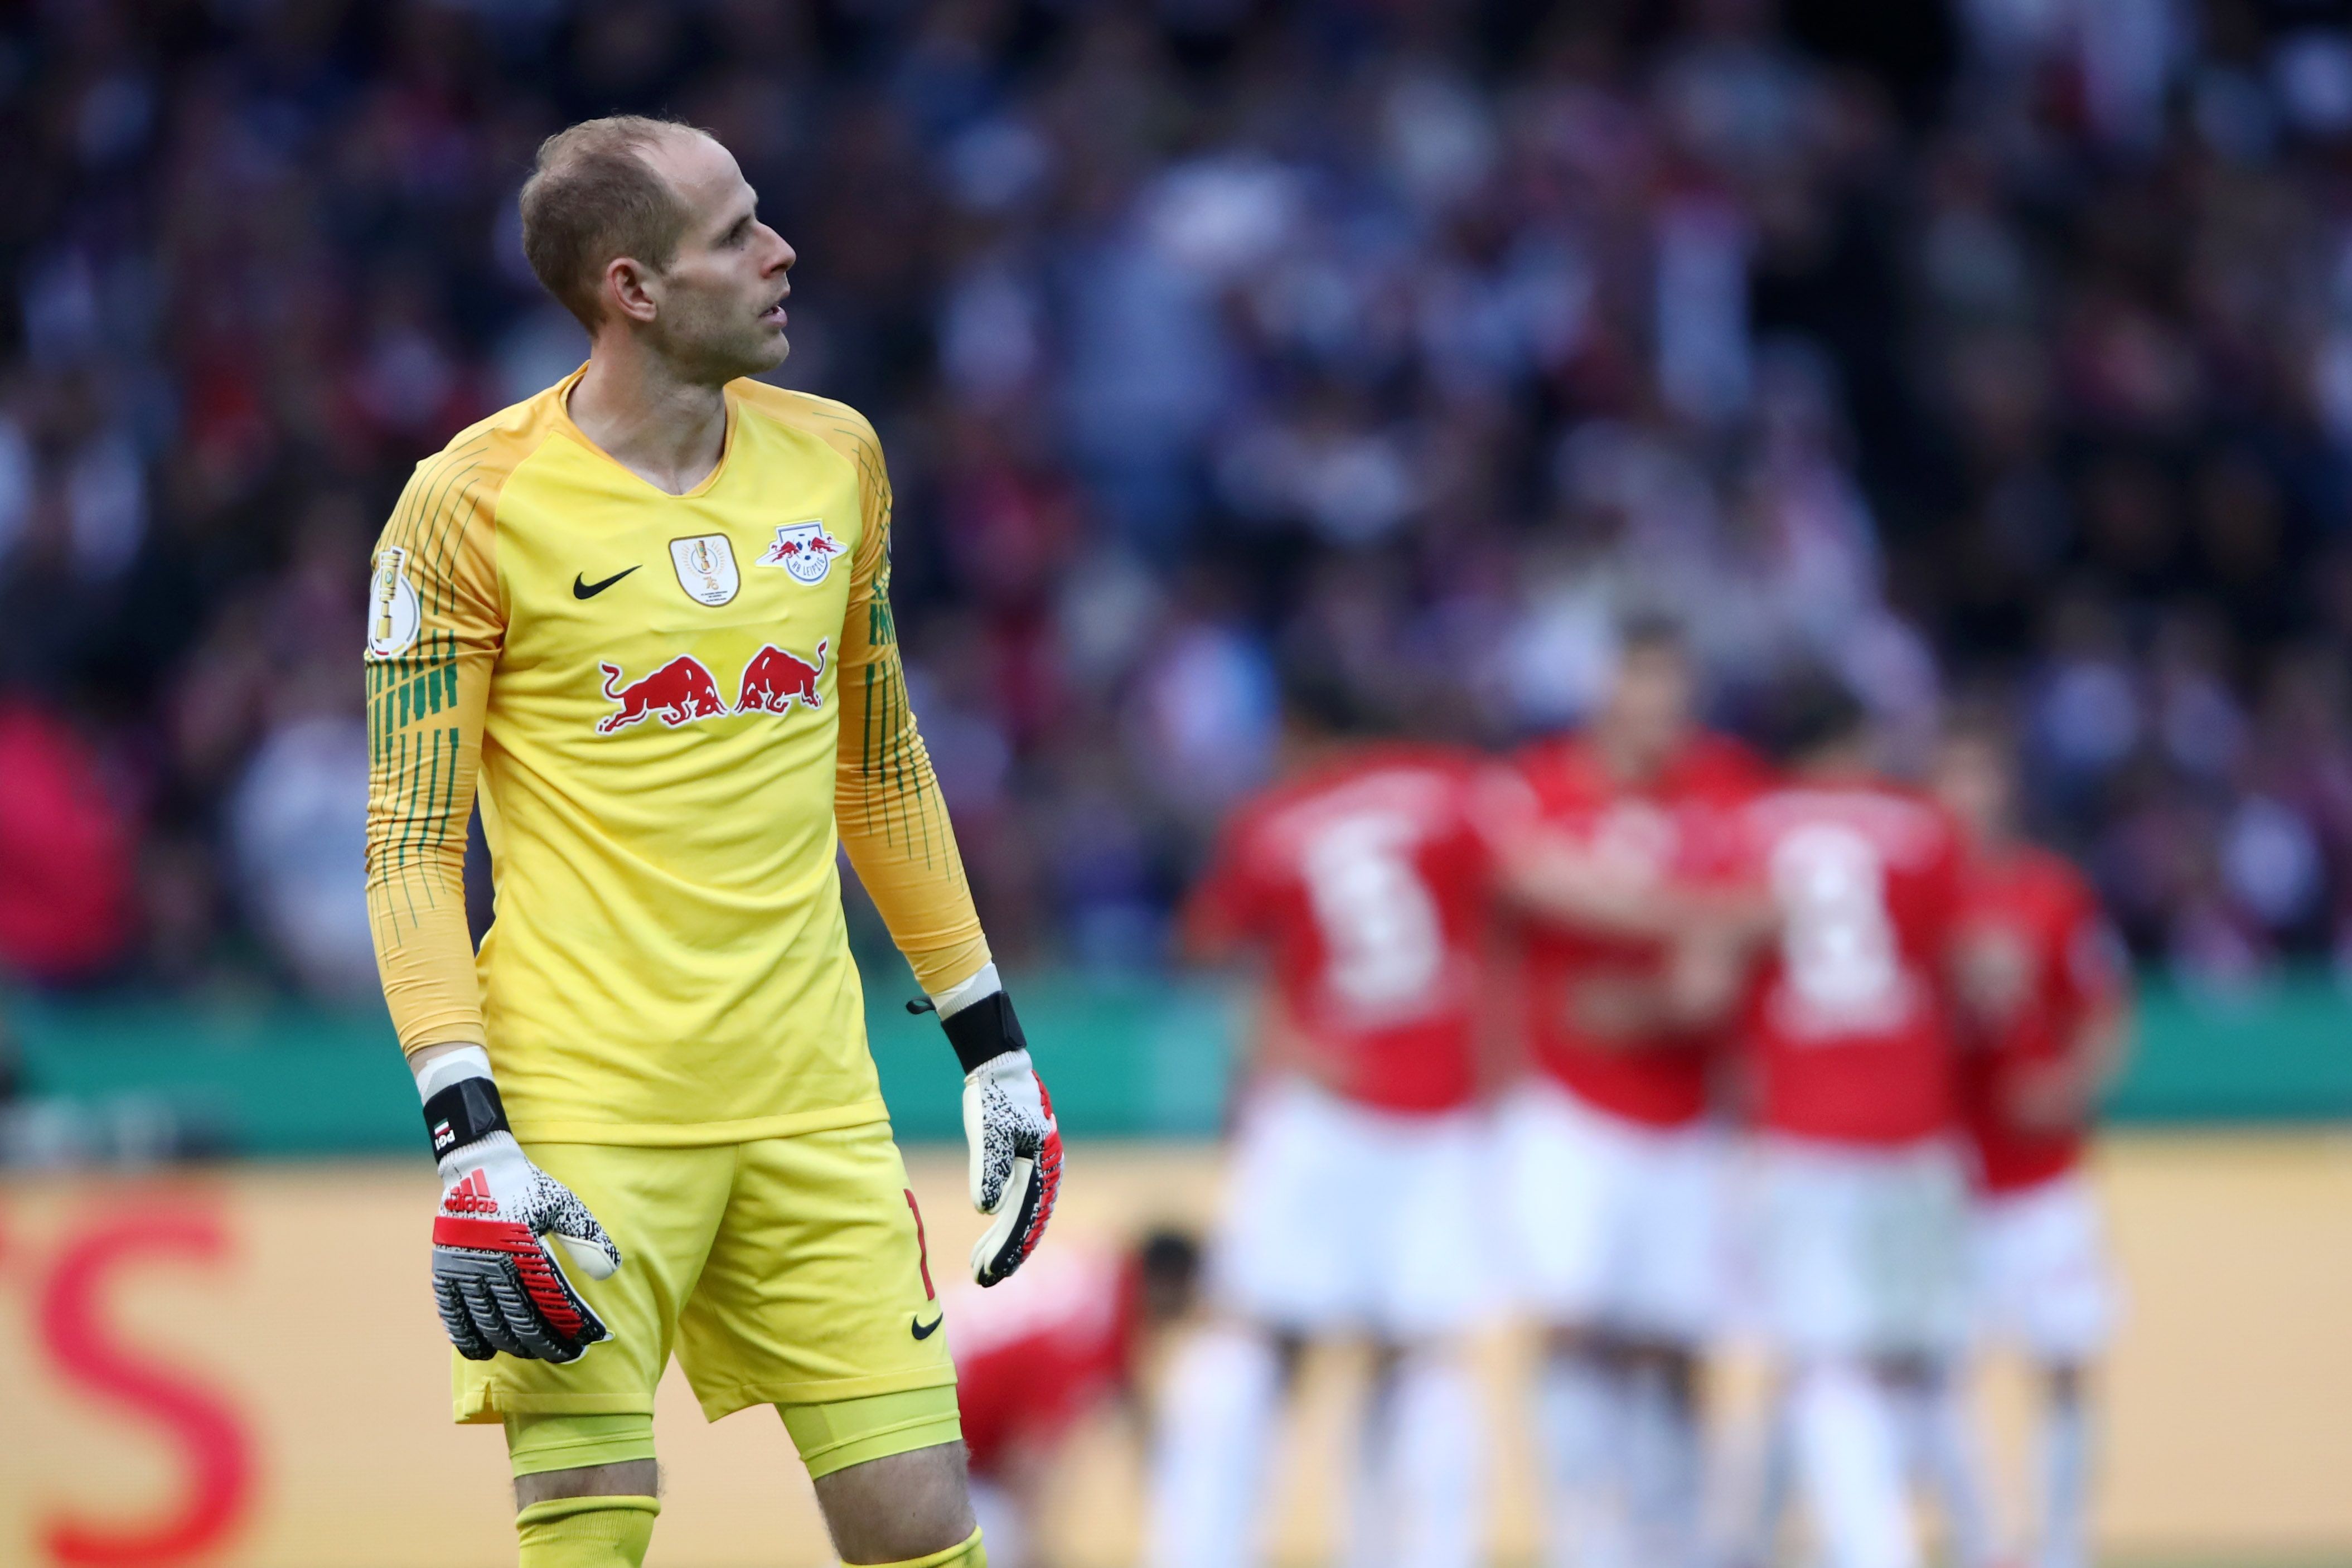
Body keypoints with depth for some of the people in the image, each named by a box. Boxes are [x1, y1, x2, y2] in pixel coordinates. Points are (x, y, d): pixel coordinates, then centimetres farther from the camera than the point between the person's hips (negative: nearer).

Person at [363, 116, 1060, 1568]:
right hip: (585, 1112, -4)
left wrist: (990, 1040, 18)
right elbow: (410, 846, -6)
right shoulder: (476, 505, -6)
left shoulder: (833, 457, 9)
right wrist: (472, 1134, -16)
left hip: (813, 1105, 5)